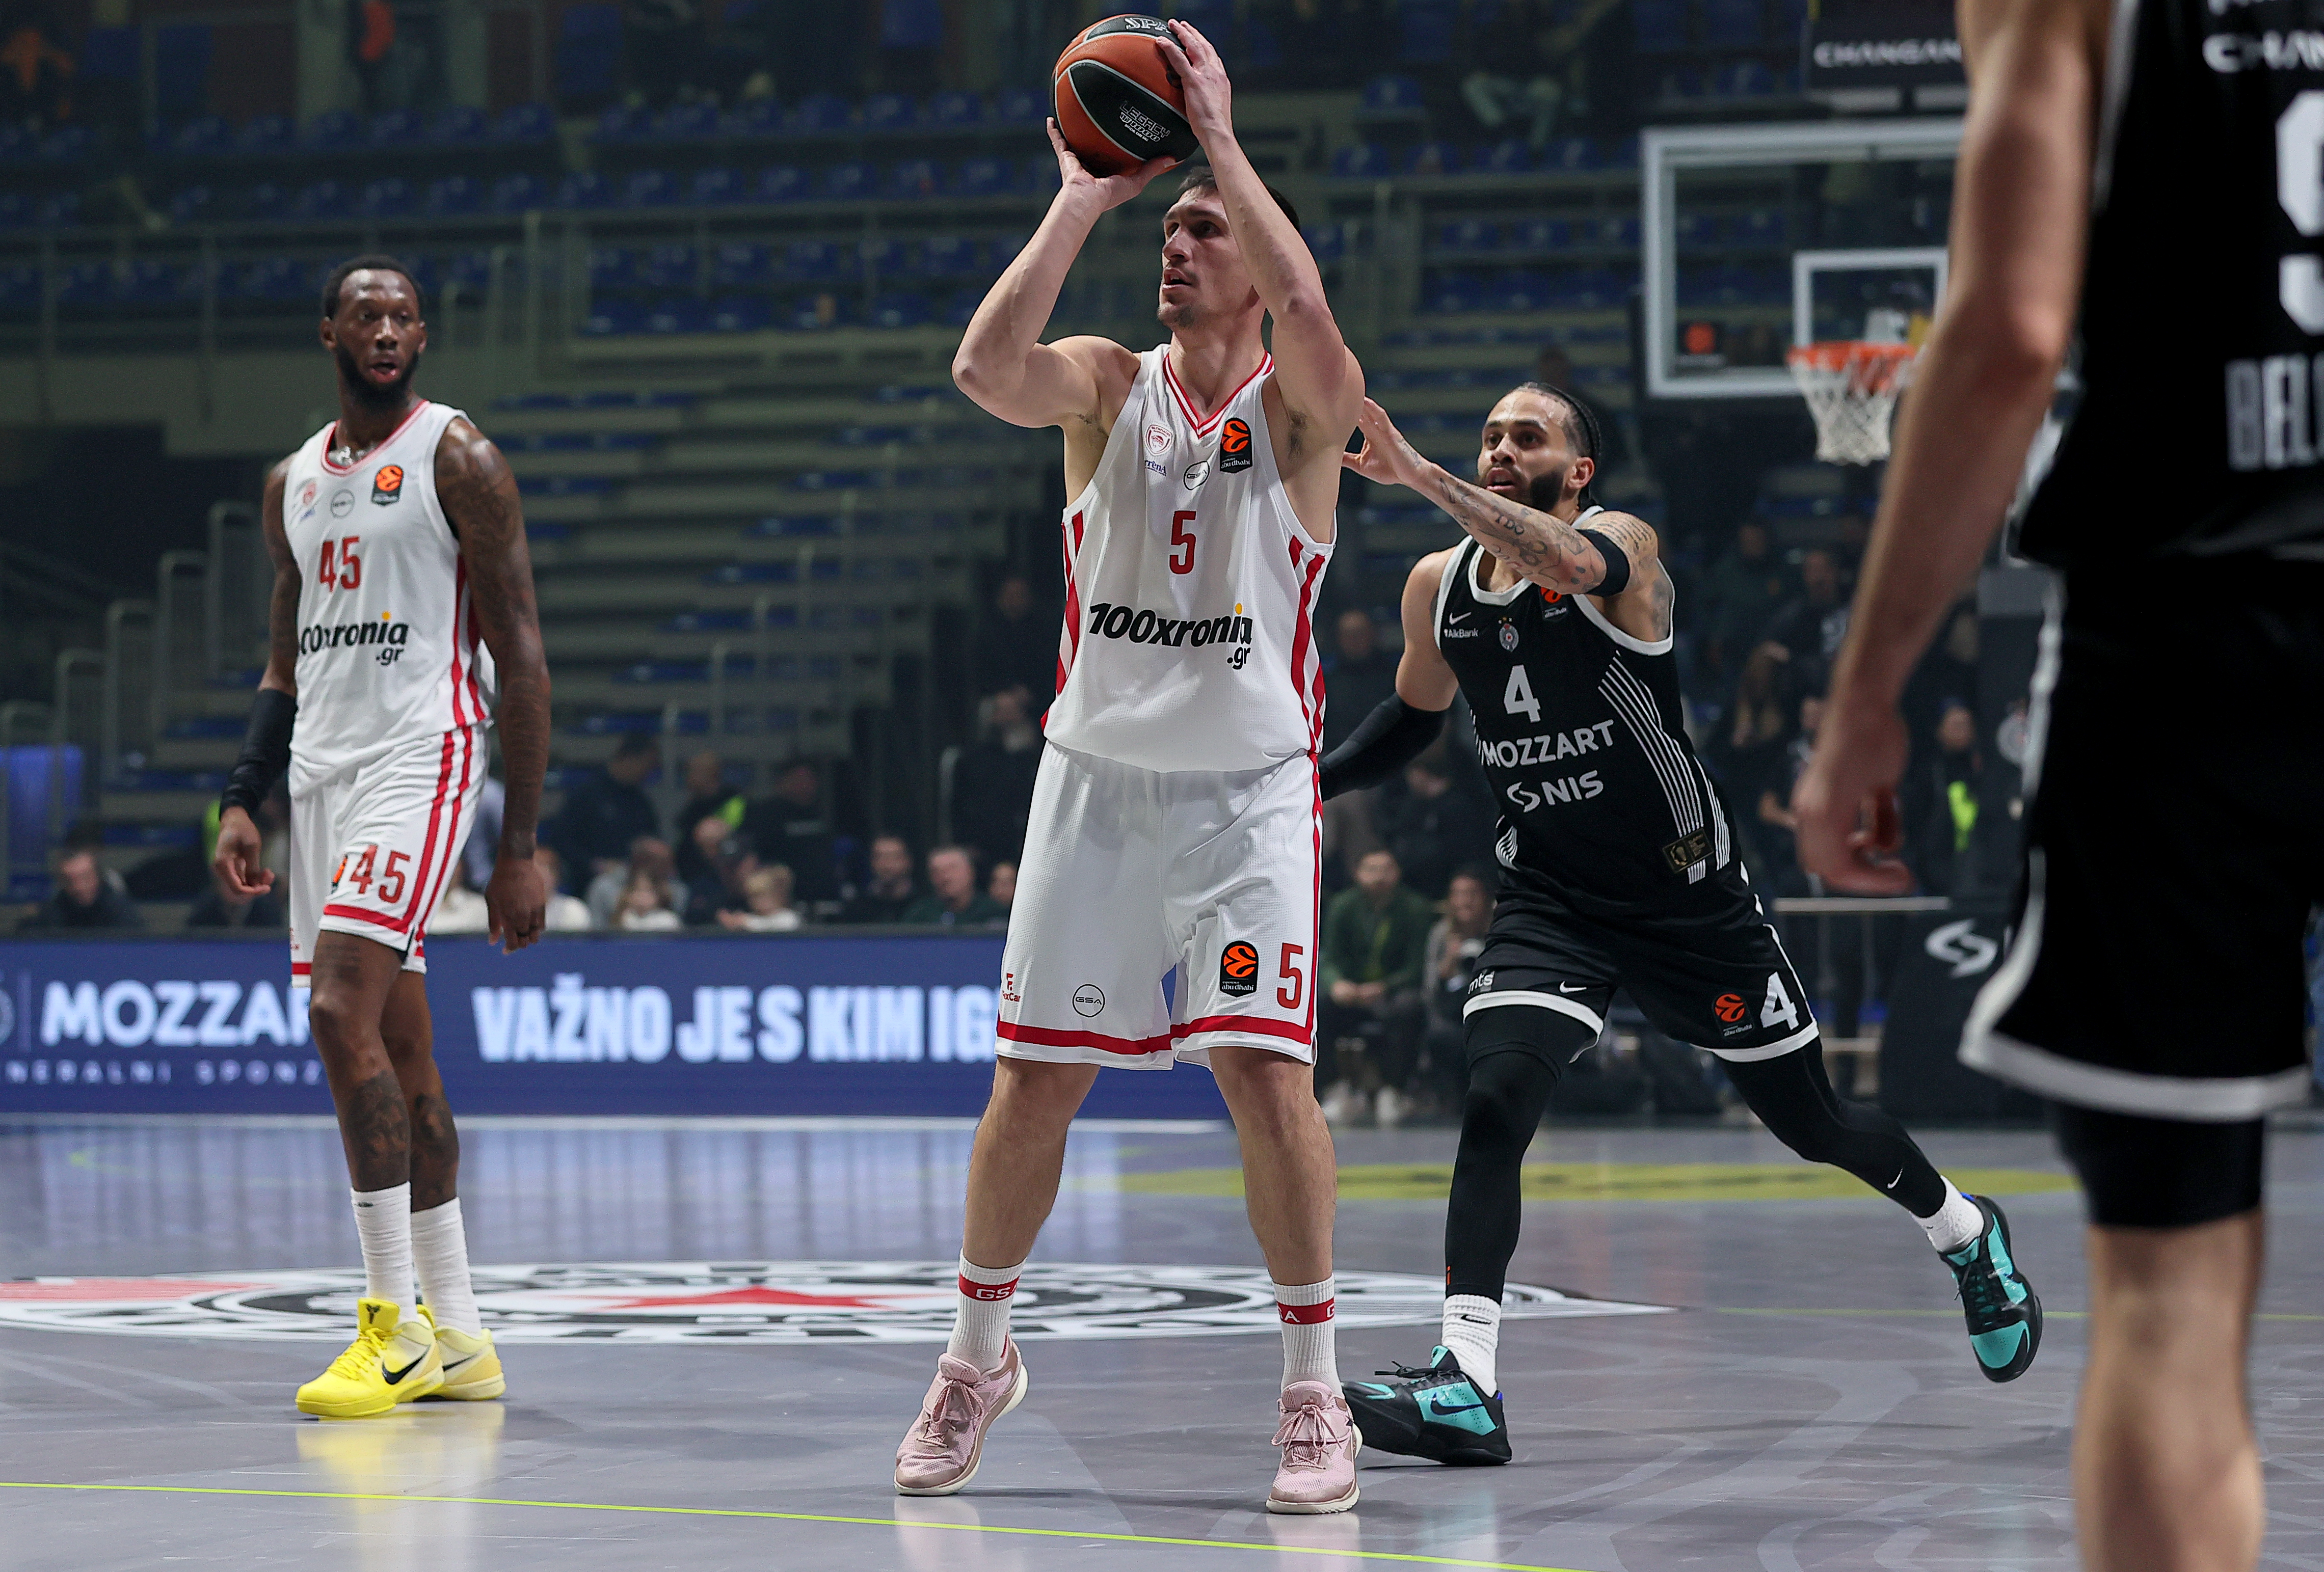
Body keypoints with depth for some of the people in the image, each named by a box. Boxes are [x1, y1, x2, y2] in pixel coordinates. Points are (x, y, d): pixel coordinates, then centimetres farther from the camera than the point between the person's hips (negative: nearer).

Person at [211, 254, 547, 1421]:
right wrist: (241, 800, 8)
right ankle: (457, 1339, 13)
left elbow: (520, 656, -7)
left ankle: (396, 1321, -18)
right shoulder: (294, 482, 16)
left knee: (343, 1011, -21)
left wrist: (521, 848, -12)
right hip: (322, 766, 8)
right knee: (397, 1053, 8)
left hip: (420, 756, -8)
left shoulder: (457, 460, -5)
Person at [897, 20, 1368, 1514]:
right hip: (1101, 774, 3)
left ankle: (1315, 1391, -2)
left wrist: (1221, 138, -22)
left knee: (1266, 1066, -13)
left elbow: (1309, 315, -28)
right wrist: (1083, 202, -16)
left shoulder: (1302, 409, -4)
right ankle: (981, 1356, 23)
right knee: (1035, 1079, 4)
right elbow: (988, 366, -19)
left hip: (1250, 786, -3)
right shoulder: (1107, 385, 3)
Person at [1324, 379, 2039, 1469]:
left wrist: (1421, 476, -52)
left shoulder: (1623, 545, -17)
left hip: (1688, 898, -3)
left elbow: (1565, 563, -43)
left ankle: (1966, 1237, 41)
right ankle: (1464, 1389, -26)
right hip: (1550, 901, 3)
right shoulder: (1437, 587, 0)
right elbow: (1415, 712, 20)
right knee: (1494, 1102, -22)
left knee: (1811, 1124, 11)